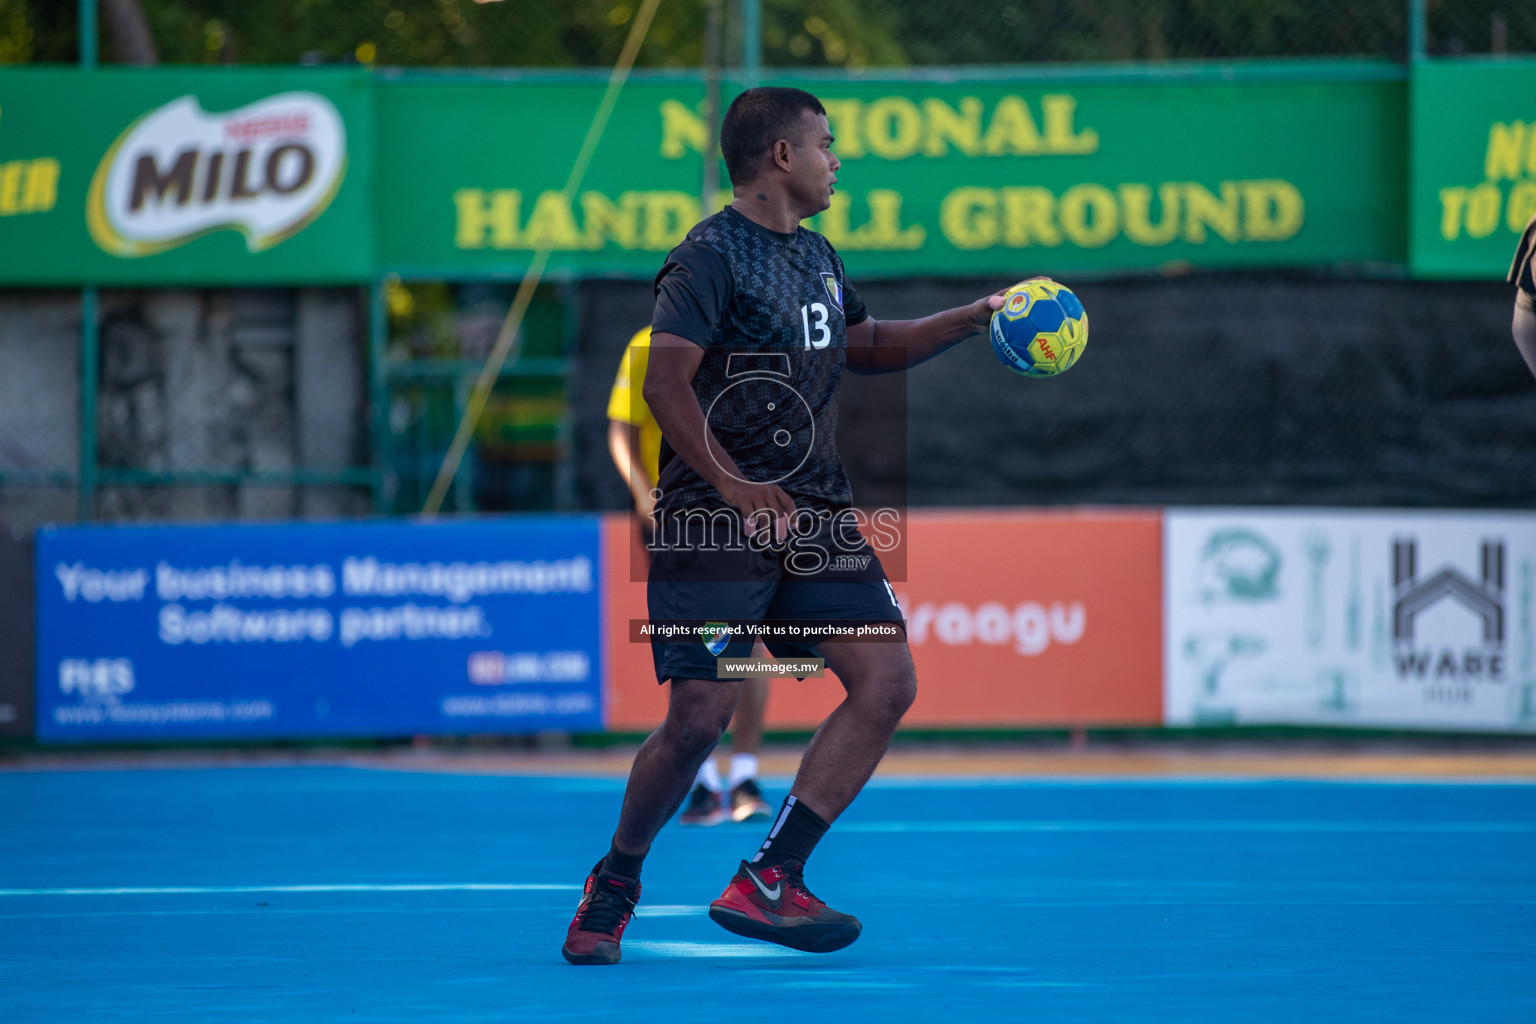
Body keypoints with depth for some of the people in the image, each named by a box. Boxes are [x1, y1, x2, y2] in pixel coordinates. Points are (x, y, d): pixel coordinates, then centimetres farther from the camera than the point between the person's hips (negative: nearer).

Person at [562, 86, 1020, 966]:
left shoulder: (817, 257, 17)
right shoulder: (712, 255, -10)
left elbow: (866, 346, 35)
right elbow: (666, 379, -21)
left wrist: (970, 322, 24)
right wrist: (733, 487, -30)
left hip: (814, 515, 8)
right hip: (713, 522, -8)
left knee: (887, 683, -8)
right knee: (700, 719, -11)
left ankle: (769, 882, -5)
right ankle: (616, 884, 15)